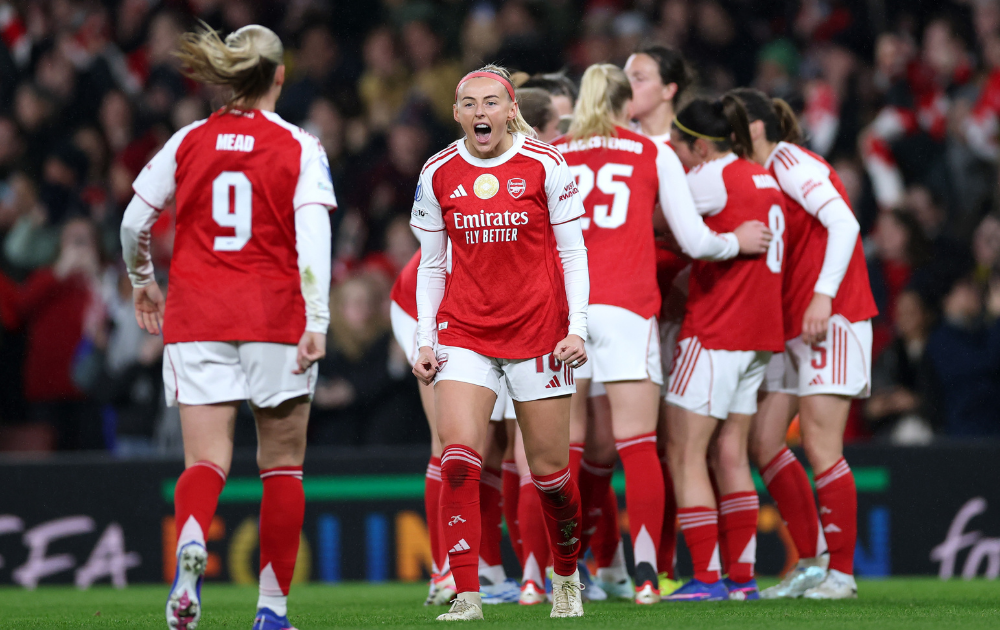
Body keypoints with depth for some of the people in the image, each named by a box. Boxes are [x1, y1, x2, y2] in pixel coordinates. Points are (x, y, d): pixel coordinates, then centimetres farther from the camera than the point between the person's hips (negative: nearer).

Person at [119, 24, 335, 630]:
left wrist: (143, 282, 26)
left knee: (205, 459, -2)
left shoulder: (189, 141, 6)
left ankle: (191, 542, -35)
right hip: (275, 316, -2)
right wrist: (317, 322, -16)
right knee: (282, 464, 11)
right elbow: (313, 237, -13)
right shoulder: (300, 147, -2)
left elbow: (133, 223, 9)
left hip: (196, 314, 2)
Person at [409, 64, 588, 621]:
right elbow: (431, 264, 10)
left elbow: (573, 252, 0)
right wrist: (426, 341, 3)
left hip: (537, 330, -1)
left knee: (550, 469, 5)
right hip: (464, 333, 2)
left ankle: (567, 576, 30)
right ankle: (467, 597, -15)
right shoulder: (439, 175, 2)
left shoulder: (545, 166, -5)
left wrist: (576, 329, -7)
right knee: (459, 456, -16)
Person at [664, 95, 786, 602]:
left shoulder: (713, 177, -11)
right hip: (758, 333, 9)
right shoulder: (763, 179, 15)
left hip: (714, 332, -9)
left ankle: (707, 578, -9)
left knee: (684, 454, -4)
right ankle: (742, 578, 9)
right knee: (729, 455, 11)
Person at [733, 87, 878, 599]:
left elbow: (844, 224, -20)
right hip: (791, 326, 9)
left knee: (820, 446, -10)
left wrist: (823, 295, -26)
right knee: (761, 442, 5)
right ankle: (812, 562, 12)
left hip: (830, 320, -9)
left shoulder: (790, 163, -10)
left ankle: (841, 572, -4)